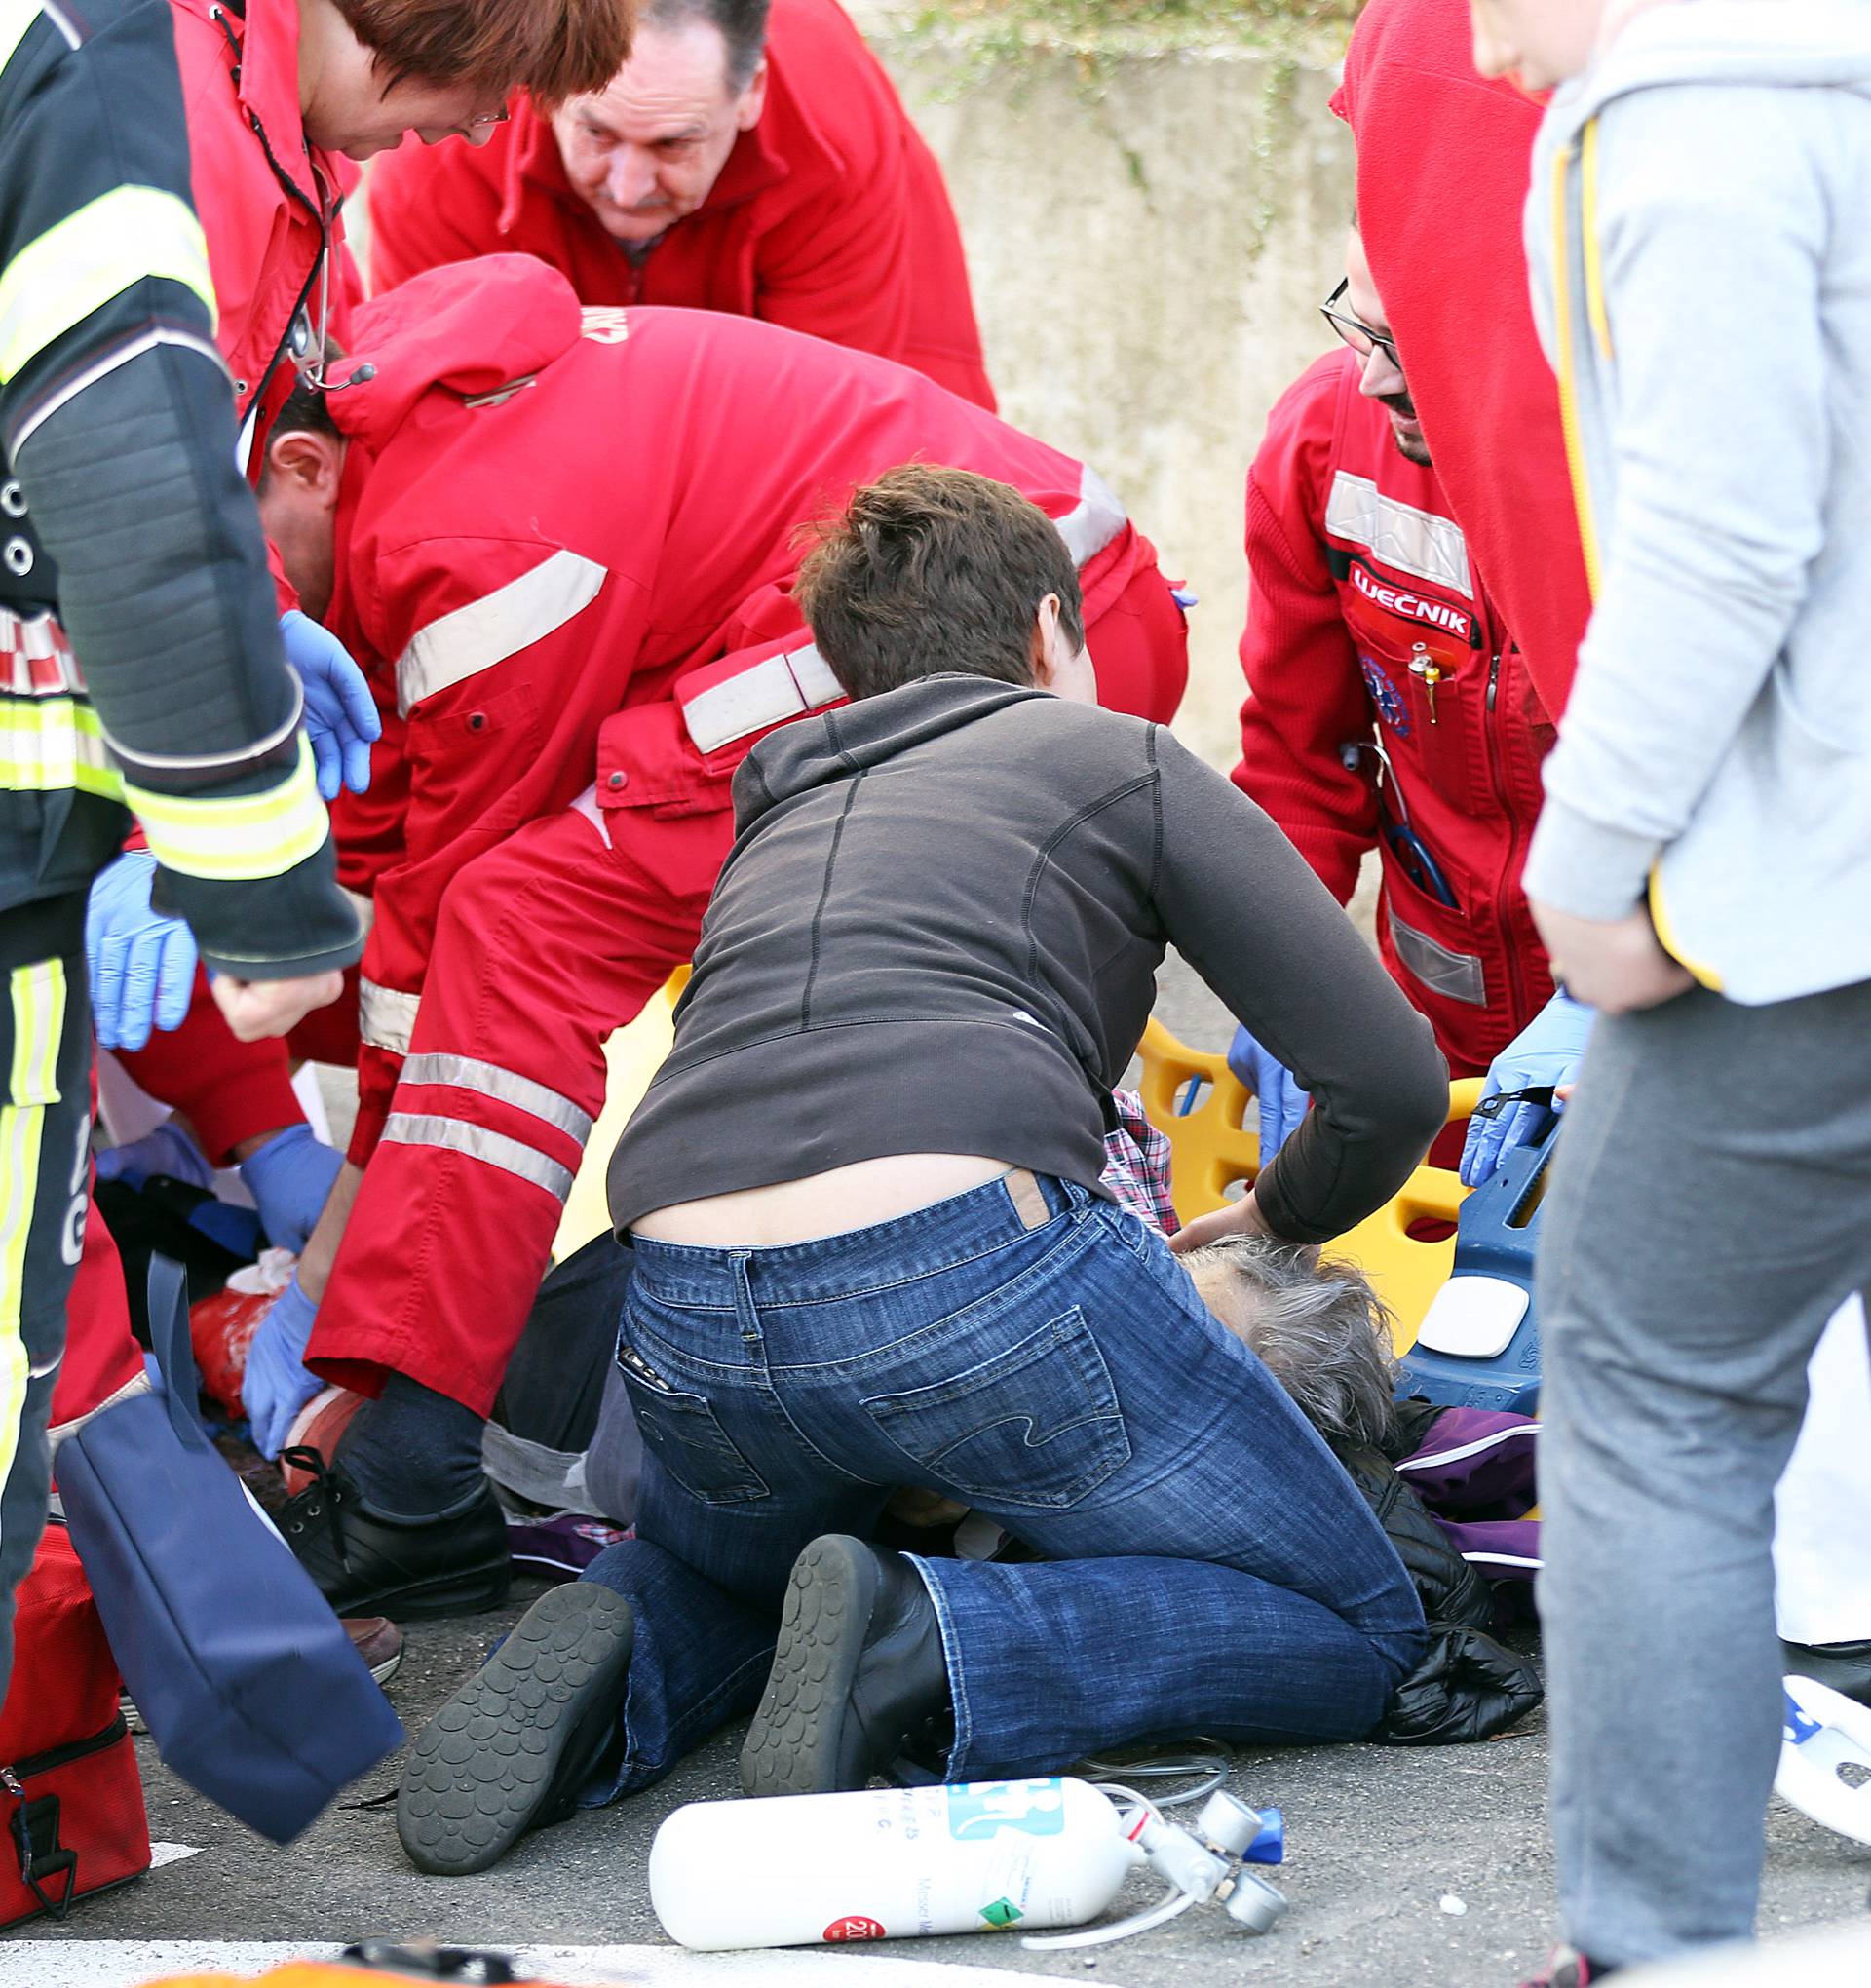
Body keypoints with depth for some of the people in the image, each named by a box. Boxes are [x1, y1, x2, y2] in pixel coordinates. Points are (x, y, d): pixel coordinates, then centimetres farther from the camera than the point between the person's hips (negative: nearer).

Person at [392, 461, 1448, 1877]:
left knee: (719, 1577, 39)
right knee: (1355, 1639, 12)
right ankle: (925, 1653, -11)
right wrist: (1279, 1219, 35)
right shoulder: (1122, 761, 19)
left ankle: (611, 1682, 3)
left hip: (685, 1330, 5)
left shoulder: (783, 818, 34)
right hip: (975, 1262, -5)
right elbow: (1390, 1082, 13)